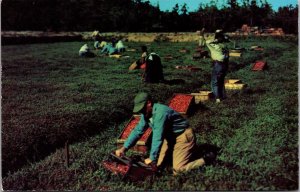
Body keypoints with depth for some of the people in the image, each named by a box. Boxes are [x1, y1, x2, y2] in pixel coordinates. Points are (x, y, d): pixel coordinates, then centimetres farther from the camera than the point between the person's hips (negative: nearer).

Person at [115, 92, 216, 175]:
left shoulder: (160, 113, -31)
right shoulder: (146, 114, -2)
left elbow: (157, 138, -30)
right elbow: (137, 131, 2)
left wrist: (152, 158, -23)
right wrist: (124, 148, -5)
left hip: (183, 137, -9)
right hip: (169, 138, 9)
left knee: (178, 170, -15)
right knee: (158, 165, 5)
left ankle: (207, 159, 0)